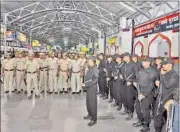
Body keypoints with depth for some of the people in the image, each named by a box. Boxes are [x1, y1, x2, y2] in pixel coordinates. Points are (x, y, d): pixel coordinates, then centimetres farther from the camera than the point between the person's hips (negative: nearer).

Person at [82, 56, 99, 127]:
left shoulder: (95, 69, -17)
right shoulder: (90, 69, 9)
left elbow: (95, 80, -23)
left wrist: (86, 84, -21)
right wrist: (85, 84, 5)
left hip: (92, 88, -9)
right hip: (88, 88, 9)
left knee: (92, 103, 0)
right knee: (88, 102, 18)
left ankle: (94, 119, 10)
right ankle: (90, 115, 36)